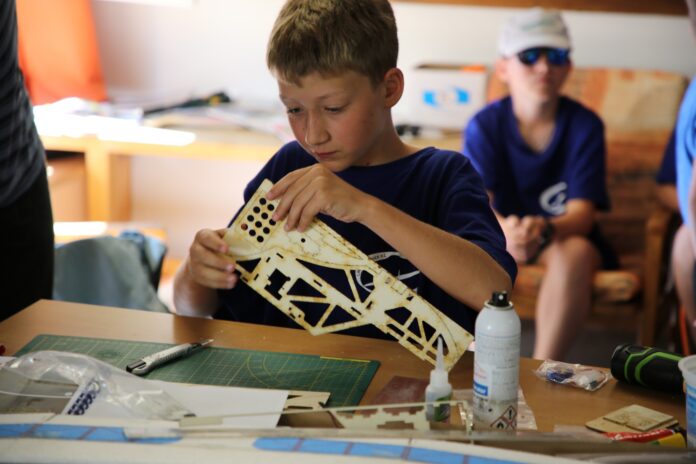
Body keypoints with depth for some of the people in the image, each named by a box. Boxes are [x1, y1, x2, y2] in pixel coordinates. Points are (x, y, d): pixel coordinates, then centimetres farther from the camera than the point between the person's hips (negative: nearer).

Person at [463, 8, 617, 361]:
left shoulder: (585, 125, -7)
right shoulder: (484, 125, -7)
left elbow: (581, 212, -16)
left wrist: (544, 230, -41)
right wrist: (504, 231, -43)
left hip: (565, 235, 0)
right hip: (499, 233, 0)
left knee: (575, 251, -35)